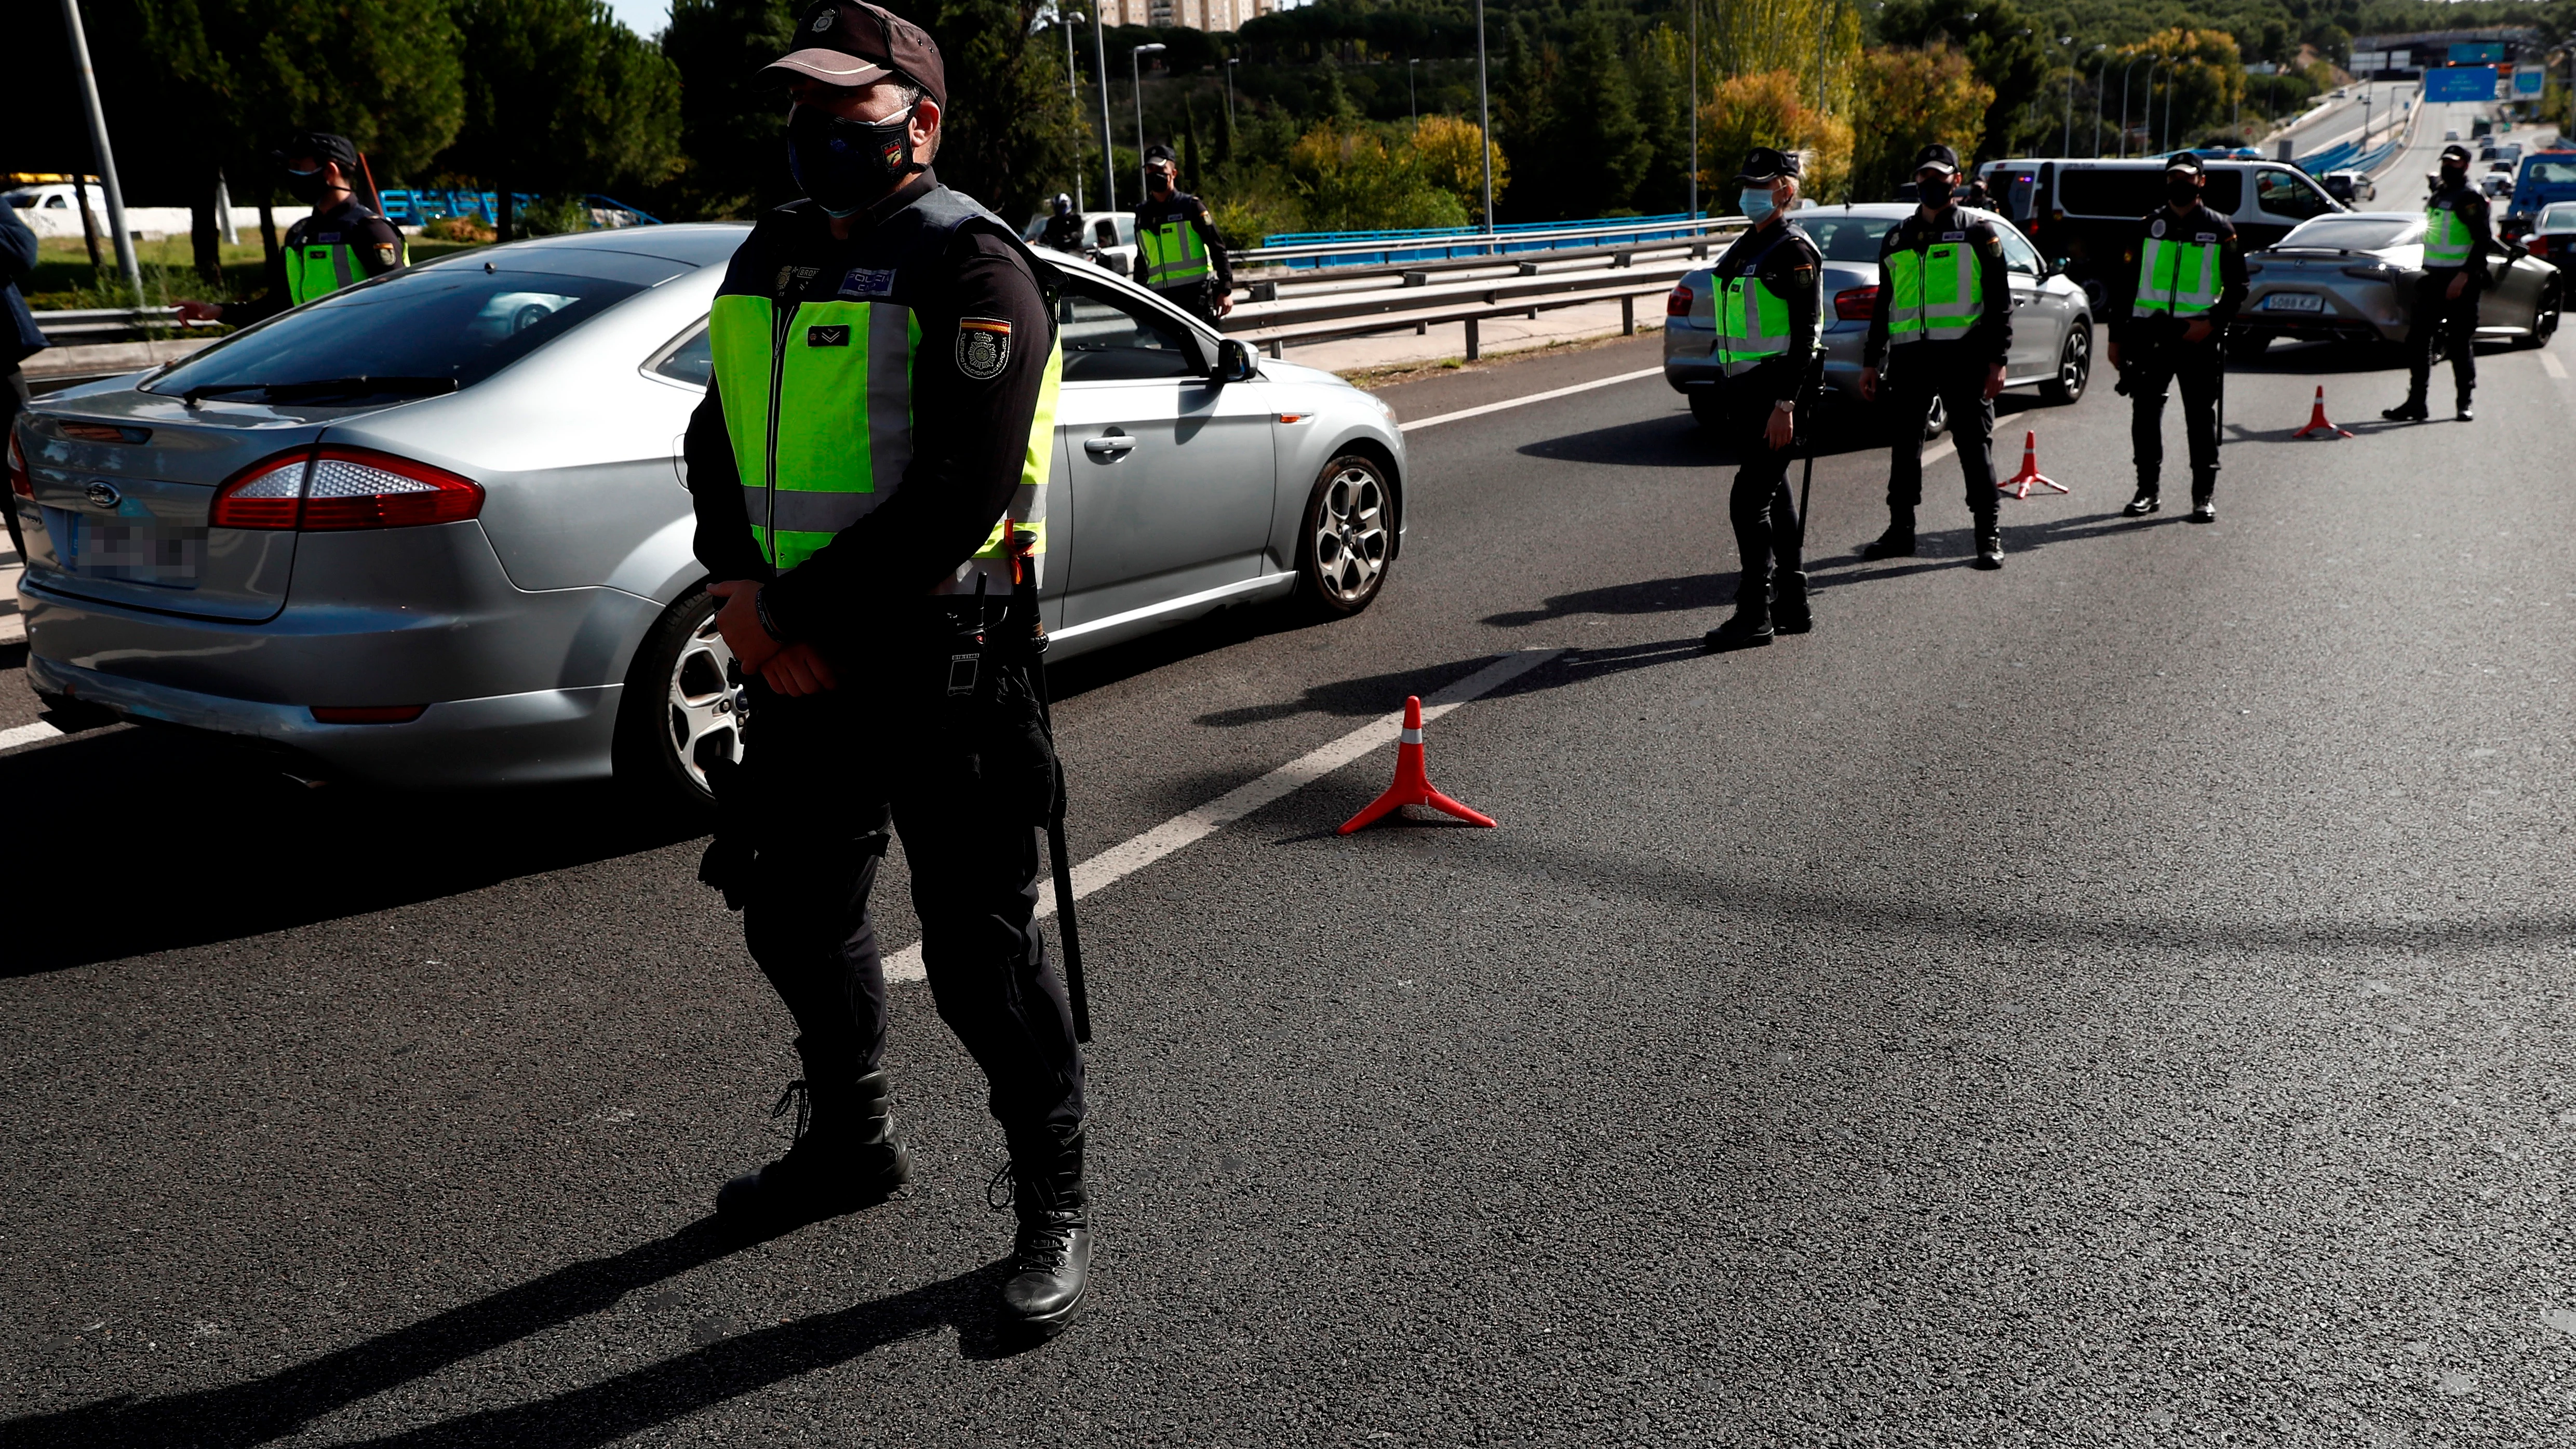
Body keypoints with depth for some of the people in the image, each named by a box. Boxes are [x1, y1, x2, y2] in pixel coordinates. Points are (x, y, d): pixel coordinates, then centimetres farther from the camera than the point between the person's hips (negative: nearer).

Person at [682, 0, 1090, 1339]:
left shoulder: (970, 270, -12)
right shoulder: (771, 258, 14)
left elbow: (959, 499, -21)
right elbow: (718, 437, 13)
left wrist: (798, 616, -18)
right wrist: (741, 589, -5)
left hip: (935, 663, -8)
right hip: (796, 660, 8)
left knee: (979, 952, -1)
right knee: (795, 915, 20)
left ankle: (1054, 1203, 19)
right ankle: (851, 1142, 43)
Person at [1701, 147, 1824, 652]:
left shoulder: (1794, 251, -12)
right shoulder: (1746, 246, 16)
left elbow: (1804, 337, -17)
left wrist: (1784, 405, -23)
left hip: (1776, 391, -10)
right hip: (1746, 389, 10)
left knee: (1749, 502, -11)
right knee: (1774, 498, 12)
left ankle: (1755, 614, -6)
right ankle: (1793, 606, 20)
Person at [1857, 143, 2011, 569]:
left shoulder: (1978, 233, 4)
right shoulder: (1896, 239, 17)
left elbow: (2000, 301, 0)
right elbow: (1883, 304, 21)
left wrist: (1996, 360, -9)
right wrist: (1872, 363, 15)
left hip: (1962, 355, -4)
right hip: (1908, 355, 4)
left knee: (1975, 445, -1)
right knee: (1904, 444, 9)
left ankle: (1990, 537, 5)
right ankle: (1900, 531, 19)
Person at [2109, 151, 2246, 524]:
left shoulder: (2220, 230, 6)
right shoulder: (2147, 226, 11)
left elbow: (2238, 288, 6)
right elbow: (2125, 282, 11)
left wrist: (2212, 323, -10)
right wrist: (2117, 336, 6)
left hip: (2198, 336, -2)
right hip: (2148, 333, 2)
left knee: (2201, 417, 1)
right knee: (2145, 414, 3)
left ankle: (2205, 496, 7)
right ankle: (2149, 490, 14)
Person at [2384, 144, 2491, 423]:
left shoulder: (2470, 198, -8)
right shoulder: (2439, 193, 17)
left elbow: (2483, 240, -16)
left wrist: (2464, 277, -22)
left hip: (2460, 281, -8)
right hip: (2434, 279, 8)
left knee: (2461, 342, -2)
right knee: (2417, 339, 3)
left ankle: (2465, 403, 5)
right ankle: (2416, 402, 7)